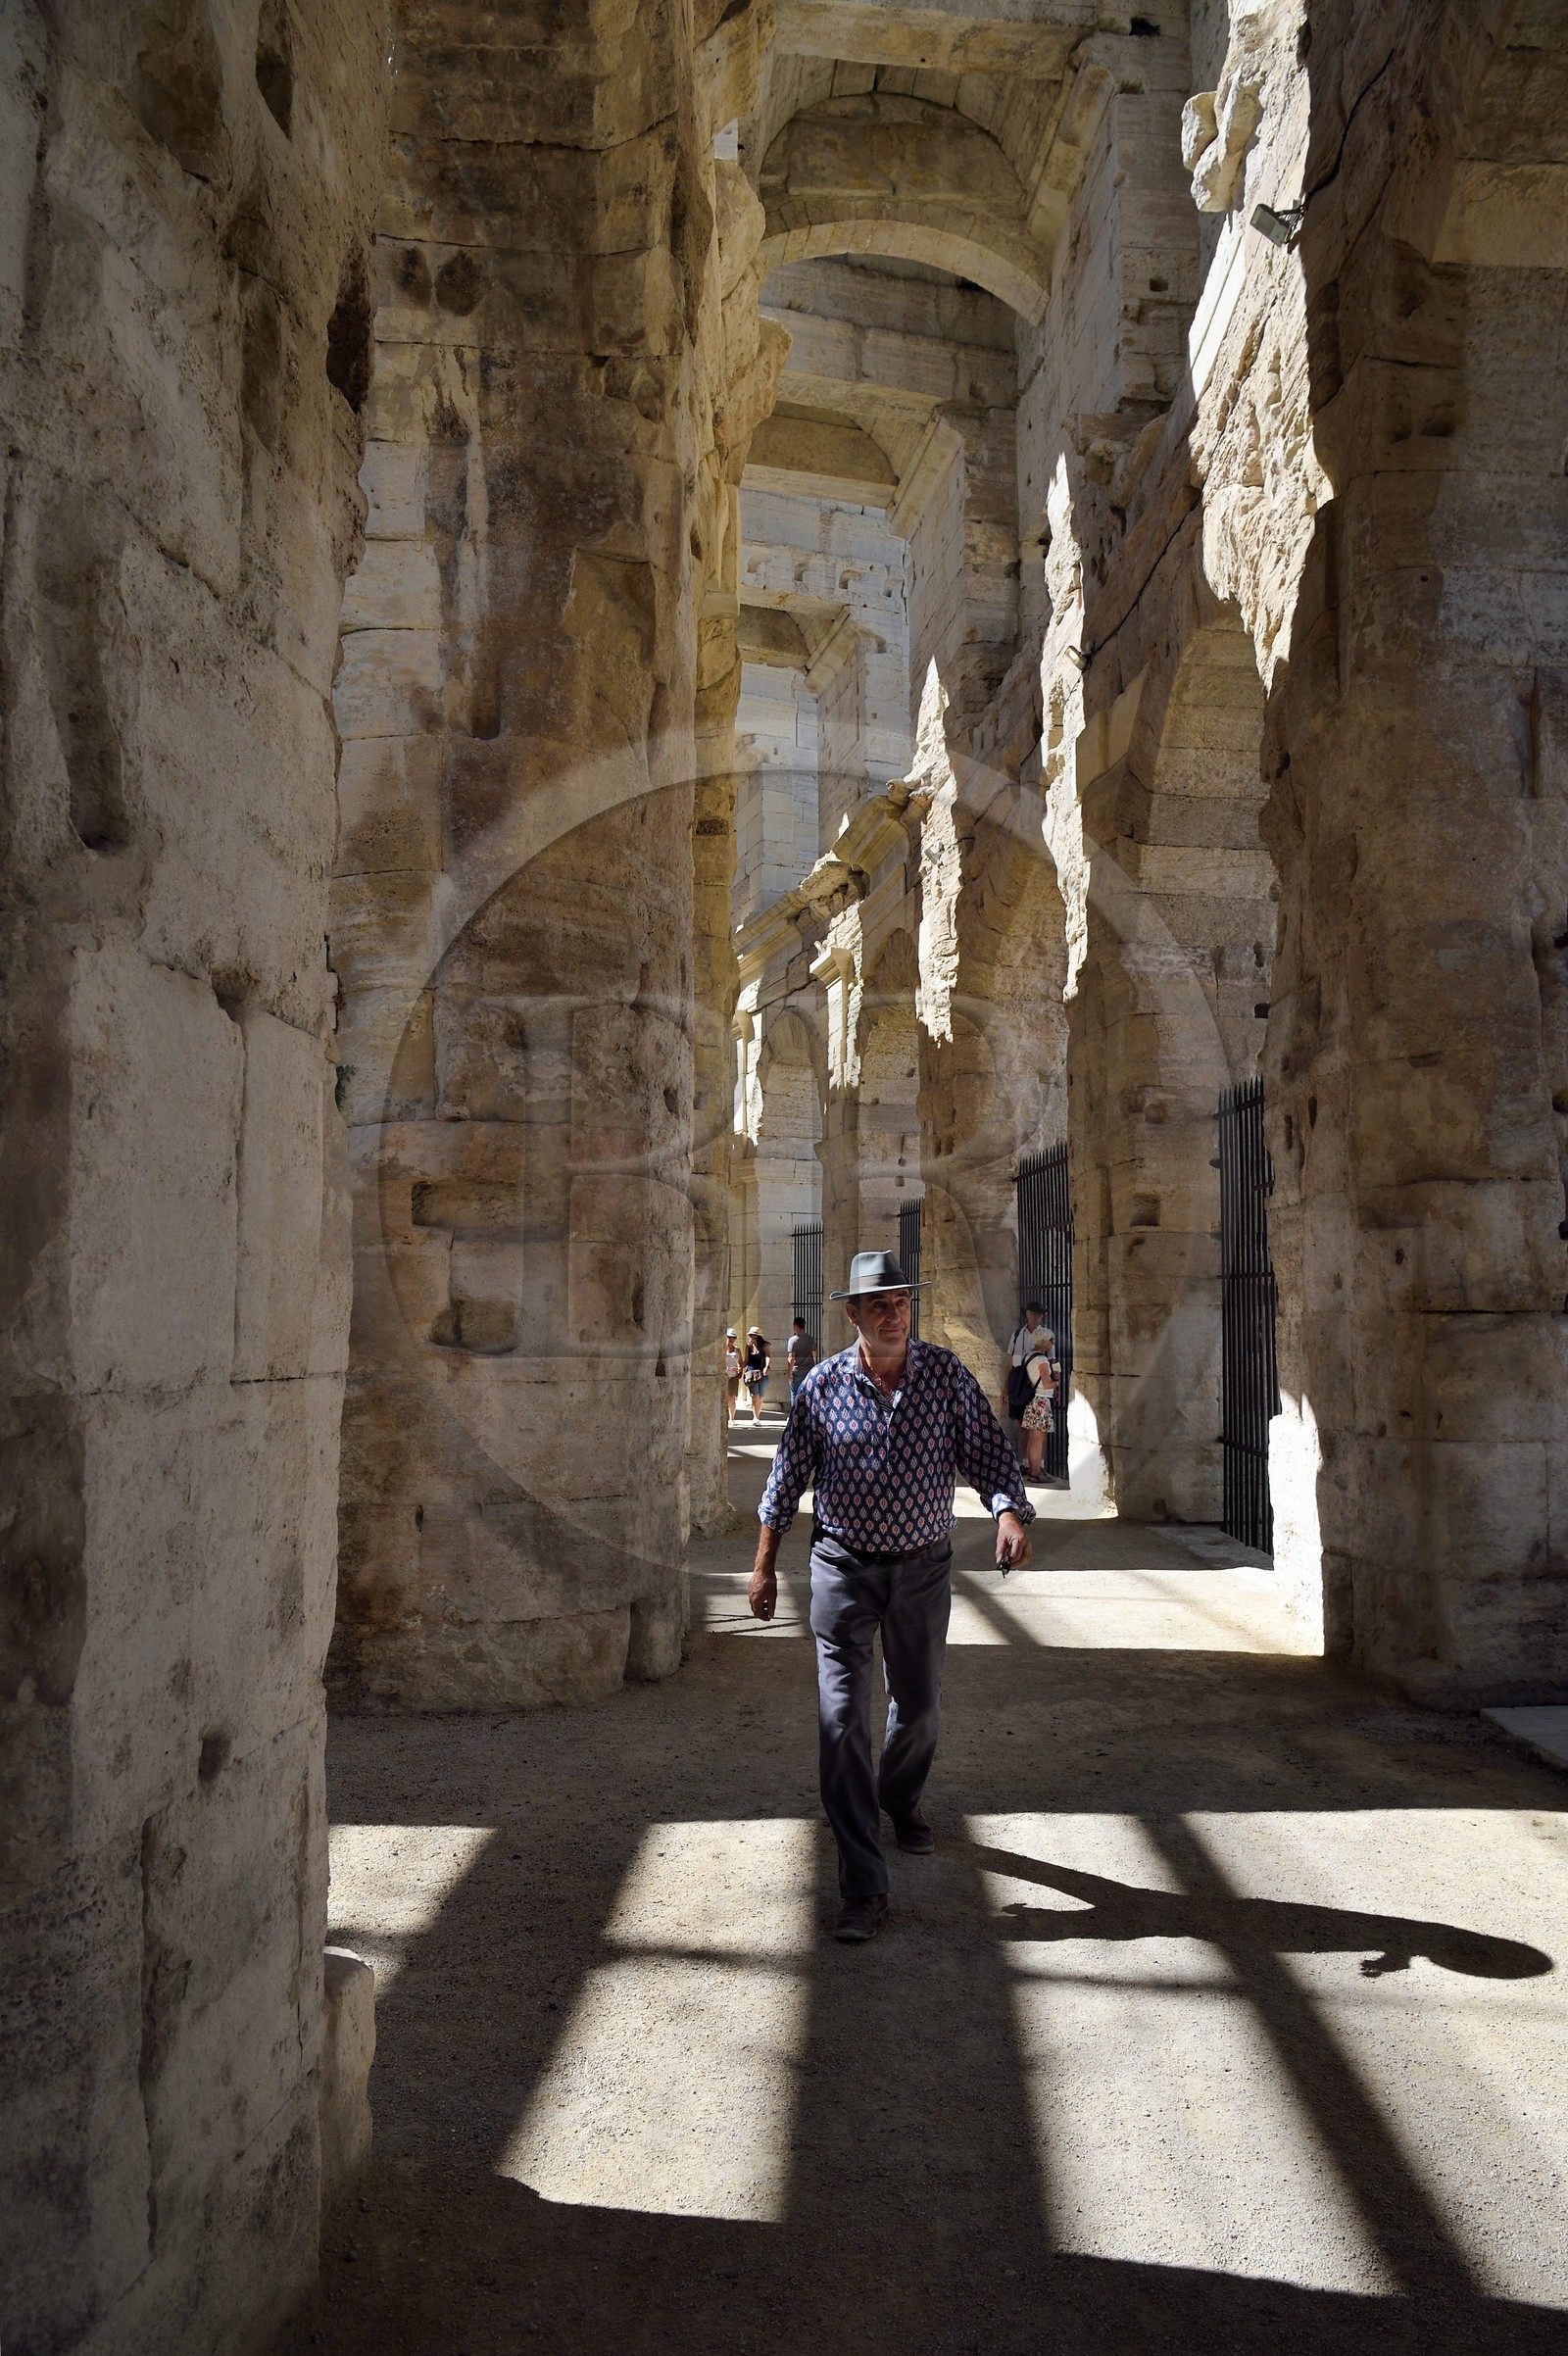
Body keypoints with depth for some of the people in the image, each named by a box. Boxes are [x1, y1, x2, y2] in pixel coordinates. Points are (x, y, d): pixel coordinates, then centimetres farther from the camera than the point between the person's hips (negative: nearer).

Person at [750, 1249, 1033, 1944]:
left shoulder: (946, 1373, -4)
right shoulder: (822, 1385, -5)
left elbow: (988, 1452, -5)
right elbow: (788, 1476, 3)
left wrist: (1009, 1512, -25)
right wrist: (764, 1565, 3)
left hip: (922, 1566, 2)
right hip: (843, 1566, -1)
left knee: (919, 1706, 17)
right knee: (841, 1717, -8)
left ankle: (901, 1801, 49)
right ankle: (863, 1885, -1)